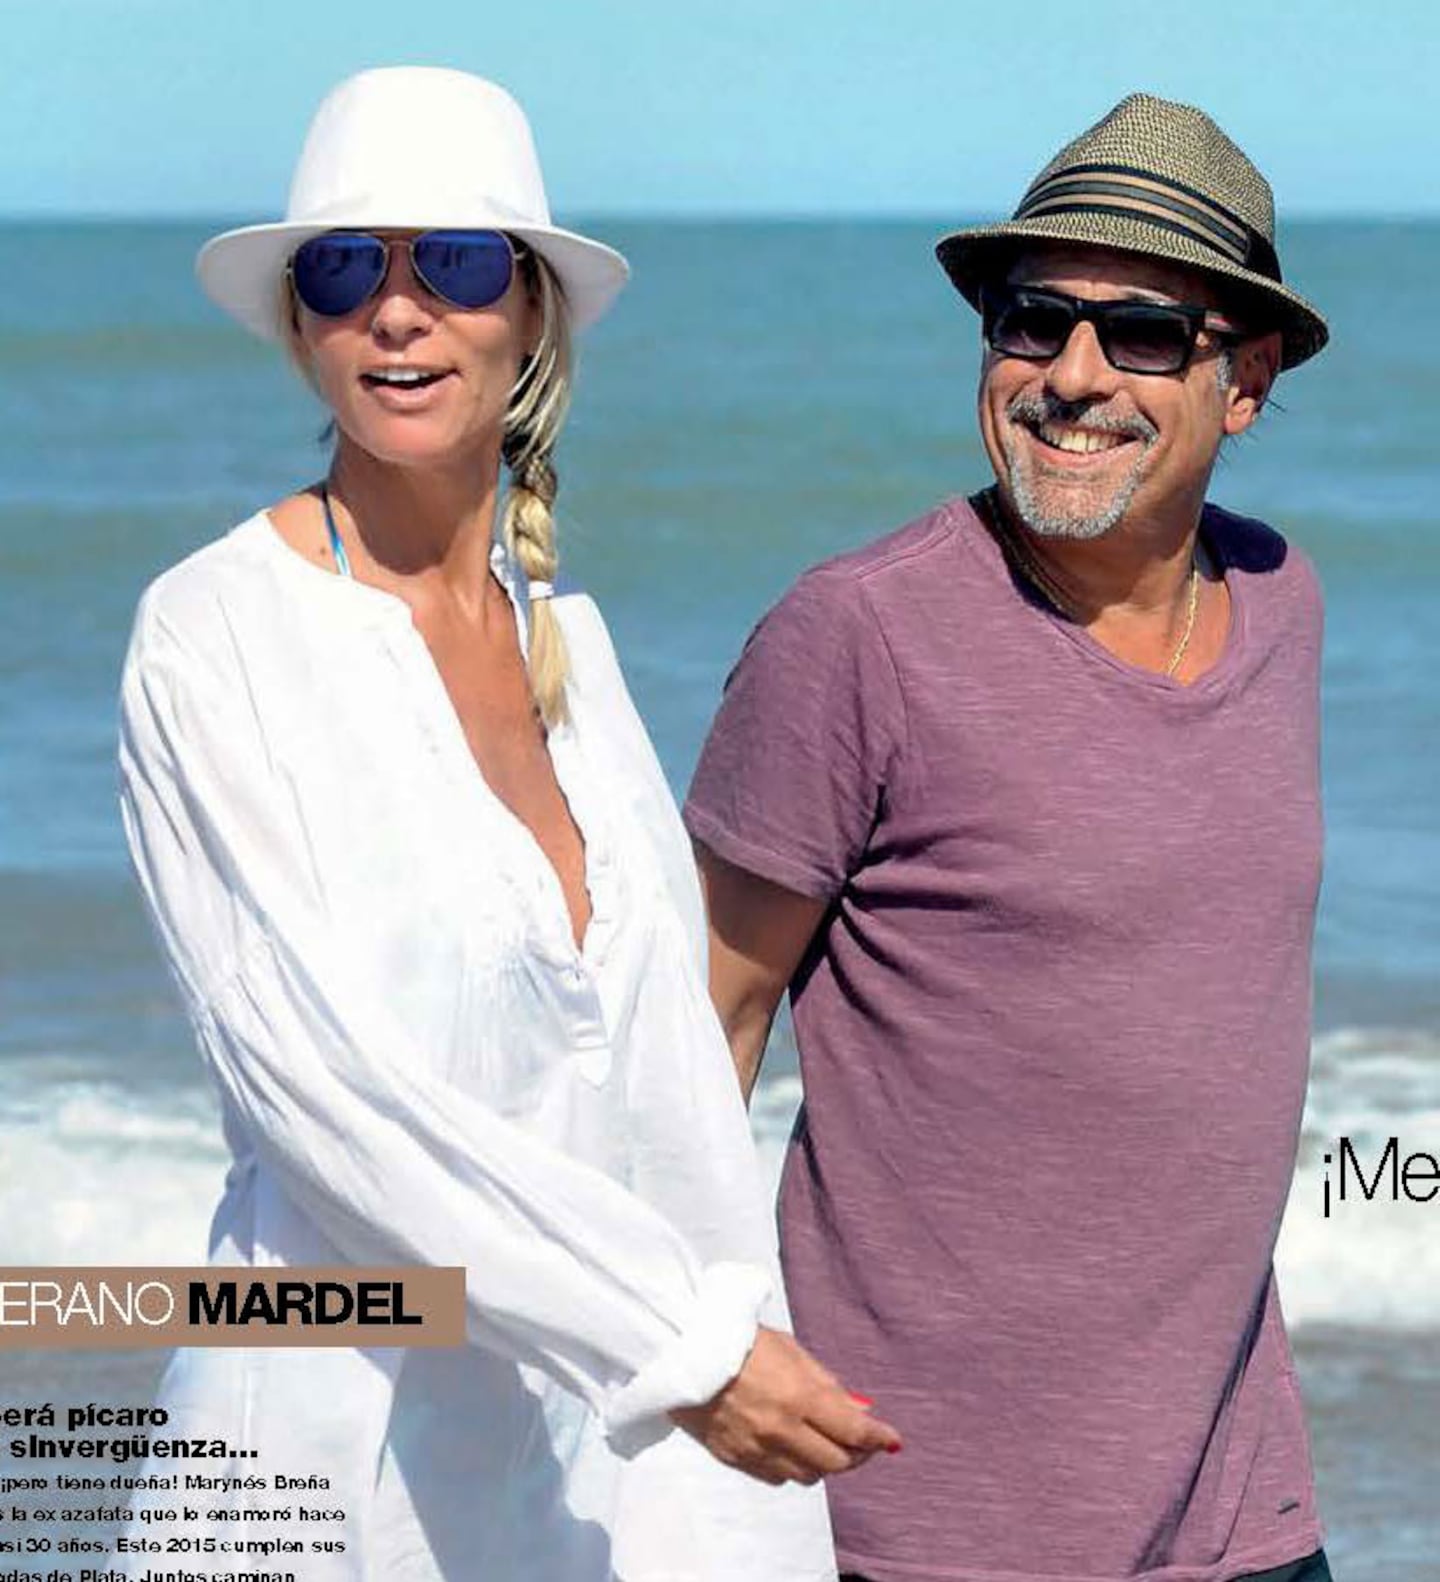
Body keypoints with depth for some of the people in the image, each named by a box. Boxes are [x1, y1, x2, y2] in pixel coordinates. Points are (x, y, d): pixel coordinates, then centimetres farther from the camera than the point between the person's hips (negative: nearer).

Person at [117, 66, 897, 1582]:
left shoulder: (565, 629, 10)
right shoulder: (217, 634, -9)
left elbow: (666, 1053, 12)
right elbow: (308, 1071, -17)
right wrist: (684, 1342, -20)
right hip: (350, 1451, -5)